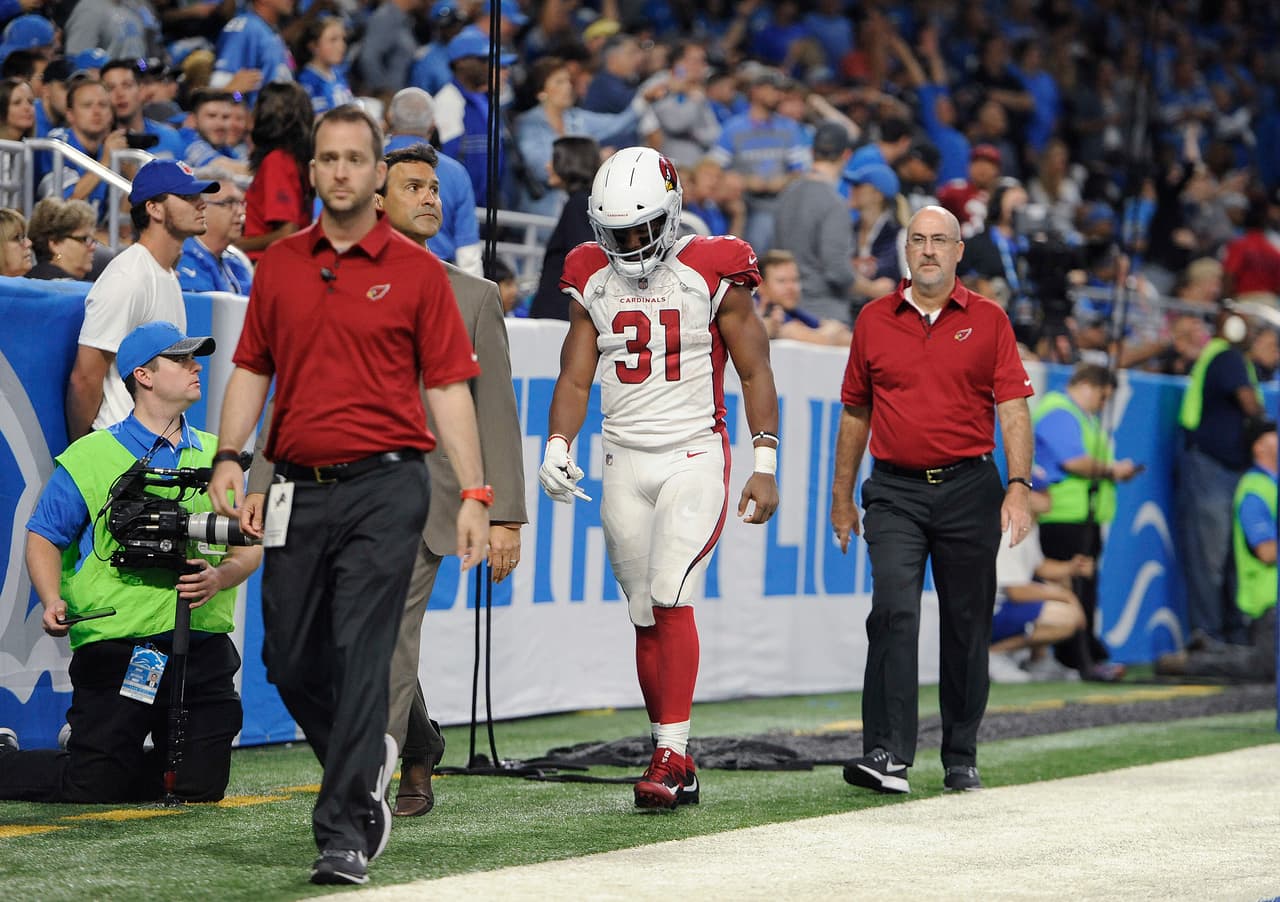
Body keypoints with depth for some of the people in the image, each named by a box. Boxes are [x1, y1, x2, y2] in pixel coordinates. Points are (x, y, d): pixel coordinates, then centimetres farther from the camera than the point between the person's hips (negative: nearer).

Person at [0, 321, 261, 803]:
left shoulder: (217, 456, 14)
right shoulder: (90, 456, 0)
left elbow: (250, 547, 11)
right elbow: (43, 537, 2)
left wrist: (220, 577, -10)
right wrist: (53, 602, -15)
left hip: (203, 650, 4)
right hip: (115, 650, -4)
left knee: (202, 788, 2)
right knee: (92, 787, -7)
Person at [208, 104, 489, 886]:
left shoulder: (416, 271, 1)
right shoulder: (279, 265, 11)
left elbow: (449, 384, 0)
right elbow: (252, 368, 15)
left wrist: (475, 493, -6)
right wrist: (229, 457, 1)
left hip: (384, 485, -4)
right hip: (299, 490, 4)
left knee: (362, 653, -11)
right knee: (289, 657, 8)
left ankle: (345, 833, -10)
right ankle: (366, 763, 34)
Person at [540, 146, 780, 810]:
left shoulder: (711, 274, -5)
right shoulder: (592, 280, 7)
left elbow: (755, 373, -1)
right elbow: (575, 378, 10)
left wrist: (765, 467, -5)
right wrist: (557, 449, -6)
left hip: (695, 456, -4)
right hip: (625, 462, 4)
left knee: (670, 599, -19)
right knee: (647, 618, 5)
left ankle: (673, 753, -18)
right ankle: (673, 764, 12)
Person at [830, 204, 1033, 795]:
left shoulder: (988, 320, 4)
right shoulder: (874, 320, 8)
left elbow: (1013, 409, -1)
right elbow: (855, 413, 15)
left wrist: (1019, 487, -12)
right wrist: (842, 496, 15)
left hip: (968, 487, 0)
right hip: (895, 491, 0)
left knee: (967, 625, 6)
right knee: (893, 612, -15)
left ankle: (961, 759, 17)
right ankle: (887, 754, -20)